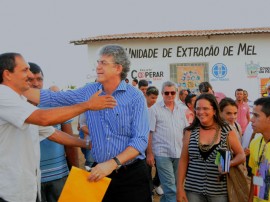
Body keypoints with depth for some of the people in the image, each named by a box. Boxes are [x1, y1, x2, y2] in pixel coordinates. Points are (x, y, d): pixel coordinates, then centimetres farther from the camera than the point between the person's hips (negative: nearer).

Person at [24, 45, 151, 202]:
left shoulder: (136, 97, -10)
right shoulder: (88, 92, 3)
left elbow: (140, 140, -16)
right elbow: (52, 98, 2)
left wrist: (113, 163, -25)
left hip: (132, 174, -3)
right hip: (99, 171, 4)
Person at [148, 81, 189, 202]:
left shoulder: (180, 110, 11)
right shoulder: (154, 109, -4)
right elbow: (149, 133, -6)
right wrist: (149, 153, -10)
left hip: (179, 153, 5)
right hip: (162, 154, -5)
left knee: (171, 186, 15)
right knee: (170, 188, -6)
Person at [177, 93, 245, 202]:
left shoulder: (227, 131, -5)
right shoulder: (190, 131, -1)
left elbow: (241, 155, 3)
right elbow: (183, 160, 3)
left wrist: (229, 164, -17)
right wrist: (180, 187, 0)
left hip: (219, 191, -1)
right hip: (193, 189, 1)